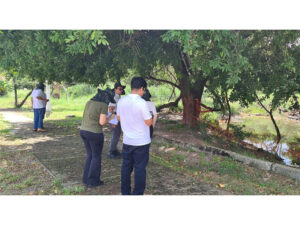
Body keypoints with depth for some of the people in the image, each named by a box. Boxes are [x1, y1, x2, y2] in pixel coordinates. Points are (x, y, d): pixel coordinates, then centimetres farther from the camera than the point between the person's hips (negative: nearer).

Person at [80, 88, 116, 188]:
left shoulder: (89, 102, 9)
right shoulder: (104, 105, -13)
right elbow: (102, 122, -17)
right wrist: (110, 118, 2)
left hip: (84, 131, 7)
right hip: (94, 133, -7)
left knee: (90, 155, 21)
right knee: (96, 157, 9)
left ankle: (86, 179, 24)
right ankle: (93, 181, 17)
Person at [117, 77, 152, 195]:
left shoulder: (121, 101, -1)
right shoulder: (142, 103, -19)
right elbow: (149, 122, -14)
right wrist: (150, 115, 4)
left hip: (127, 141, 5)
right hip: (142, 142, -5)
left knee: (126, 167, 16)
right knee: (140, 168, 6)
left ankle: (125, 192, 26)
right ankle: (138, 193, 14)